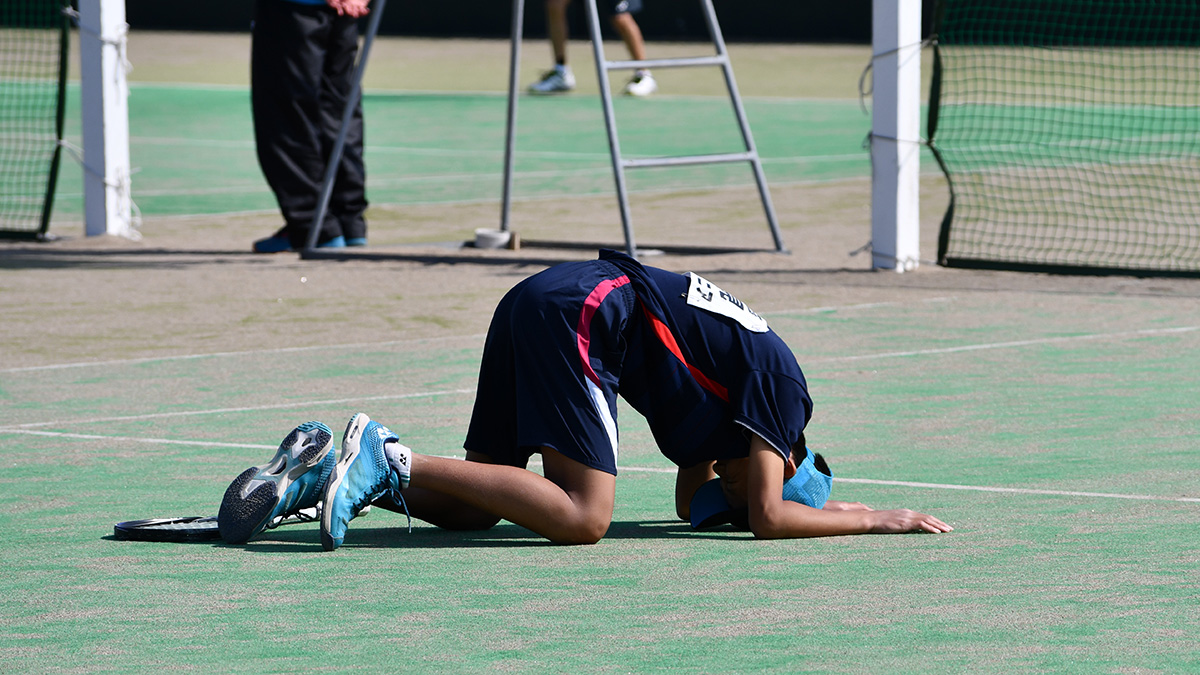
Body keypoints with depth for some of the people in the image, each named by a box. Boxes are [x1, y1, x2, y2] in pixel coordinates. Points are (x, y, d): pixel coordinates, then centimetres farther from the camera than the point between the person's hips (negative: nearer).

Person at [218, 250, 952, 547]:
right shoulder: (779, 381, 2)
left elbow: (695, 501, 29)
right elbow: (766, 519, -3)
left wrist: (819, 506, 23)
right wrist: (878, 520, 8)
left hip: (534, 303, 9)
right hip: (581, 316, -9)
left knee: (473, 507, 14)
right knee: (582, 519, -15)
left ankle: (324, 469, -4)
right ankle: (390, 459, -20)